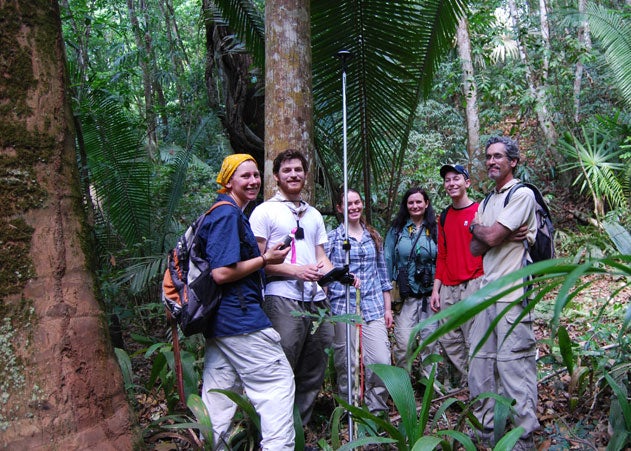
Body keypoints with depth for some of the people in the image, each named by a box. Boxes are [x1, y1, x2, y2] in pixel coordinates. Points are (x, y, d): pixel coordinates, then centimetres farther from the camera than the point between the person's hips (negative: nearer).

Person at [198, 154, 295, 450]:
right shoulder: (228, 214, -13)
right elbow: (222, 273, -21)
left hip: (218, 321, 10)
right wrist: (265, 260, -11)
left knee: (218, 397, 15)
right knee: (278, 381, -1)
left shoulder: (223, 213, 18)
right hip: (240, 318, -10)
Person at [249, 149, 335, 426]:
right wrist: (296, 270, -16)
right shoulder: (265, 211, 1)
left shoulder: (314, 215, 20)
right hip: (283, 300, -6)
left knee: (313, 374, 12)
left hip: (317, 300, 7)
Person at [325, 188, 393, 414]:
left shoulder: (374, 237, 14)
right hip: (342, 308, -2)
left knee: (382, 361, -7)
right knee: (346, 366, 3)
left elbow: (382, 273, 16)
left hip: (374, 308, 2)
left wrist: (387, 308, 14)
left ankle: (376, 410, 14)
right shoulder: (332, 238, 4)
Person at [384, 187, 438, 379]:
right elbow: (388, 261, 6)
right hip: (405, 295, 0)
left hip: (430, 294, 1)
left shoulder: (434, 229, 4)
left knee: (430, 341, 8)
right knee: (403, 343, -6)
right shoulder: (397, 230, 5)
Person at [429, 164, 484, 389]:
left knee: (474, 342, -4)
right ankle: (461, 383, 22)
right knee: (449, 341, 8)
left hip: (473, 286, -6)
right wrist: (436, 288, 12)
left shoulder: (480, 211, -2)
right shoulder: (444, 216, 17)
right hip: (447, 288, 6)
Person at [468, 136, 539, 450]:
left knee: (513, 364, -6)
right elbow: (476, 248, 11)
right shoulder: (488, 201, 19)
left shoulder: (522, 194, -6)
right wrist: (504, 236, -6)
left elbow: (491, 237, -14)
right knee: (480, 362, 11)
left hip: (512, 293, -8)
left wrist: (476, 226, 7)